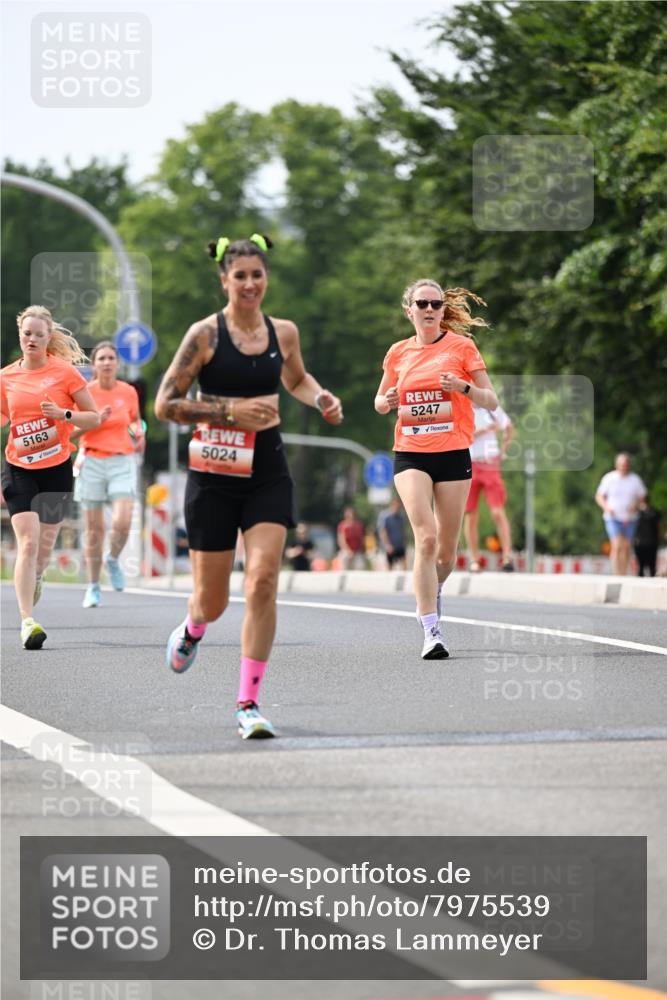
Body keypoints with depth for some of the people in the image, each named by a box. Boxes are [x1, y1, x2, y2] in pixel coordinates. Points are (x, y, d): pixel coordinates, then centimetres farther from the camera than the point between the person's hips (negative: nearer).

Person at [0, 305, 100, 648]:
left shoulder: (65, 372, -4)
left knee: (45, 545, 10)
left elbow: (93, 417, -2)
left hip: (57, 469, 0)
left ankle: (34, 580, 46)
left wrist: (63, 414, -19)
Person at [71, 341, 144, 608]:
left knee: (122, 523, -16)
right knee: (94, 529, 1)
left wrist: (138, 434, 2)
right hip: (92, 463, -1)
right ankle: (93, 587, 15)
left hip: (122, 462, 1)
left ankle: (112, 560, 16)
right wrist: (96, 420, -18)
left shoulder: (128, 392, 3)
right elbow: (71, 431, -4)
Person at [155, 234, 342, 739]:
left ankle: (248, 703, -8)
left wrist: (321, 398, 6)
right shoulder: (206, 334, -8)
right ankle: (191, 631, 46)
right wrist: (231, 411, -18)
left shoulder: (284, 332, 6)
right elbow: (165, 404, -10)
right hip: (215, 474, -2)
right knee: (213, 598, 6)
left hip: (268, 473, 2)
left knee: (263, 581, -14)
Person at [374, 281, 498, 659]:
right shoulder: (398, 353, 8)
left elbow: (492, 401, 1)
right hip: (410, 455, 0)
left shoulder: (462, 346, 1)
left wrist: (463, 387, -18)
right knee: (426, 538, -17)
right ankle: (431, 632, -18)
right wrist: (386, 401, -3)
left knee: (446, 549, 5)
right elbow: (381, 403, 21)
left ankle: (434, 590, 40)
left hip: (453, 454, 0)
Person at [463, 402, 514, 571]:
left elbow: (508, 426, 22)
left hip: (490, 465, 1)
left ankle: (507, 558, -9)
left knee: (498, 513, -9)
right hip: (467, 466, -1)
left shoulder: (492, 408, 6)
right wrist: (485, 429, -23)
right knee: (471, 516, 0)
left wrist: (502, 451, 16)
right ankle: (474, 562, 6)